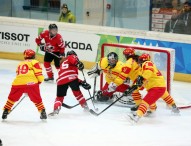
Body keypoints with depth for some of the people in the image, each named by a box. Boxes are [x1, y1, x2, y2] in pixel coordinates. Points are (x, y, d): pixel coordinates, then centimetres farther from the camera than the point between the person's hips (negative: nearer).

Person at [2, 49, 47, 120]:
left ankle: (6, 111, 22)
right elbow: (38, 72, 1)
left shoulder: (20, 64, 32)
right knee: (37, 99, 8)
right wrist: (40, 81, 19)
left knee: (12, 98, 22)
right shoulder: (34, 62, 13)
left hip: (17, 82, 4)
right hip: (30, 82, -4)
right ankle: (42, 112, 4)